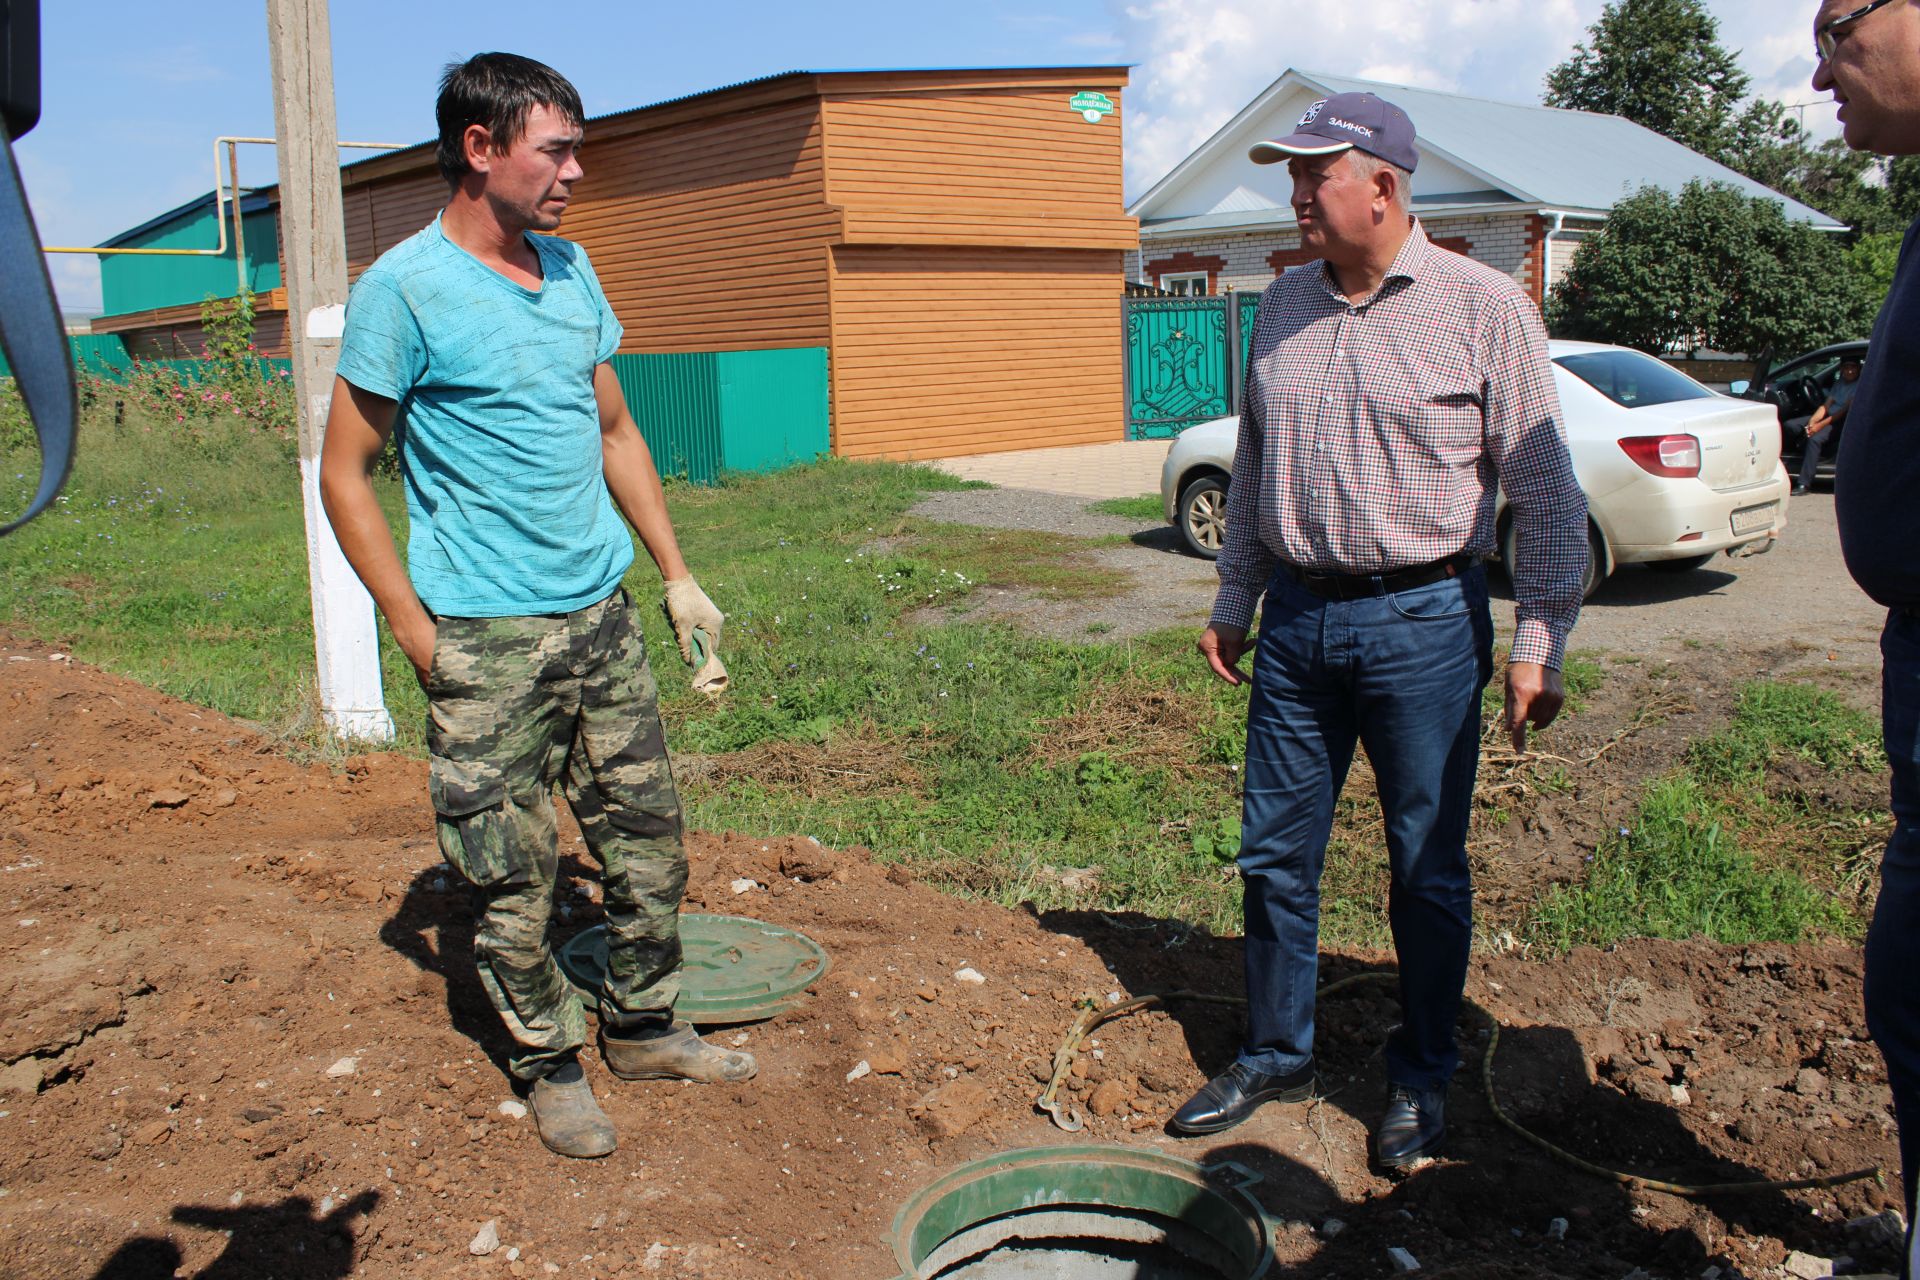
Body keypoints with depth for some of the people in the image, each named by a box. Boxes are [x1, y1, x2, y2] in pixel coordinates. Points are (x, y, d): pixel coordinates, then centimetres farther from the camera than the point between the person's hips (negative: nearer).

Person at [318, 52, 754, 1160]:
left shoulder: (573, 270, 10)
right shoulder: (406, 289, -10)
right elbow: (346, 472, -6)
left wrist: (678, 575, 14)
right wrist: (416, 629, -10)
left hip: (603, 614, 6)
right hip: (489, 641, -6)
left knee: (649, 840, 12)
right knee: (517, 877, 4)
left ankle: (643, 1030, 31)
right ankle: (551, 1068, 24)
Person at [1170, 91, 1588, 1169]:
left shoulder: (1484, 307, -5)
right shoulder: (1284, 310, 10)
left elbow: (1548, 492, -5)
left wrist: (1539, 646, -8)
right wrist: (1232, 605, 17)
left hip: (1424, 623, -4)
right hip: (1297, 622, 5)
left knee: (1428, 868, 7)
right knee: (1276, 854, 10)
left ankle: (1424, 1078, 26)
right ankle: (1277, 1055, 28)